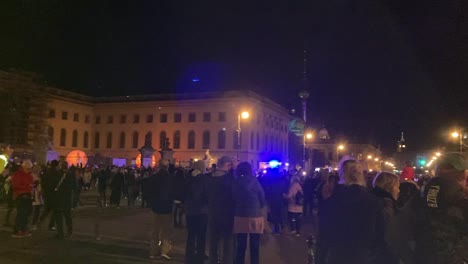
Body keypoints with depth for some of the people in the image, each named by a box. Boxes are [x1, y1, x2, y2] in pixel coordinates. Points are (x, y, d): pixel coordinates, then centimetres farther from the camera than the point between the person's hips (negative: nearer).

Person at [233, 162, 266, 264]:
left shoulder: (236, 182, 1)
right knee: (254, 247, 7)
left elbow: (233, 199, 8)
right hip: (255, 217, -2)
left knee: (241, 247, 10)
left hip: (240, 217, 3)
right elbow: (262, 198, -1)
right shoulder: (254, 181, -7)